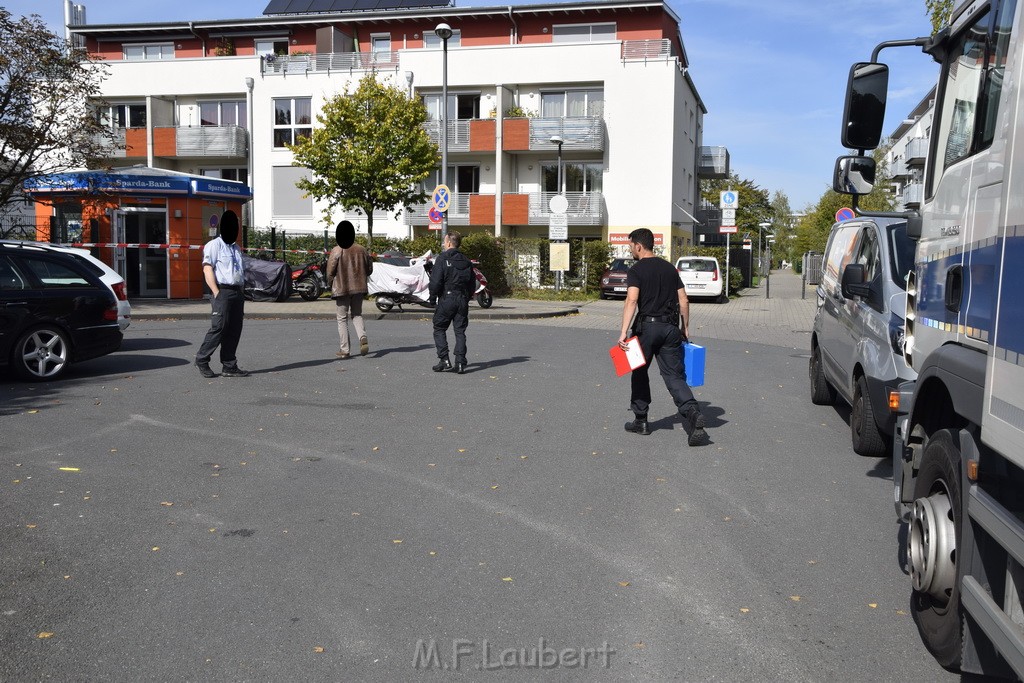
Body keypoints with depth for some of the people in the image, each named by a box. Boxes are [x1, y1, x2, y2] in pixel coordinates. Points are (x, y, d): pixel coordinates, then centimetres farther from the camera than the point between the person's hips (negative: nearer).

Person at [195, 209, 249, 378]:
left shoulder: (236, 248, 23)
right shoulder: (214, 245, -2)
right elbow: (207, 269, -11)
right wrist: (216, 293, -18)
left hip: (237, 293, 8)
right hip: (223, 292, -8)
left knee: (234, 330, 6)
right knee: (218, 328, -11)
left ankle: (229, 366, 10)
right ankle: (202, 360, 3)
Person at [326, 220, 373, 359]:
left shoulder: (336, 251, -12)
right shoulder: (361, 250, 3)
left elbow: (330, 273, -10)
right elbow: (369, 269, 9)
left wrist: (332, 282, 9)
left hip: (341, 289, -4)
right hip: (359, 288, 4)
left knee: (342, 318, 5)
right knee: (357, 315, 17)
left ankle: (344, 349, 4)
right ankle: (363, 337, -9)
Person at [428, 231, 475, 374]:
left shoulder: (442, 258, -7)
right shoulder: (466, 261, 12)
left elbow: (436, 281, -13)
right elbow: (472, 282, 14)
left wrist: (432, 298, -3)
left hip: (446, 299, -5)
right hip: (462, 300, 5)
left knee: (439, 329, 7)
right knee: (460, 331, 6)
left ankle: (444, 360, -3)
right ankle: (460, 363, -1)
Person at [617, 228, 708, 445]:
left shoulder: (636, 270, -4)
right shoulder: (670, 268, 14)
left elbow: (632, 300, -19)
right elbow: (684, 301, 12)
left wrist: (624, 332, -24)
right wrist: (685, 328, 20)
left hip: (647, 326, -4)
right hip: (671, 328, 5)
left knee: (639, 372, 14)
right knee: (674, 376, 4)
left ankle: (641, 421, 21)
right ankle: (692, 413, -20)